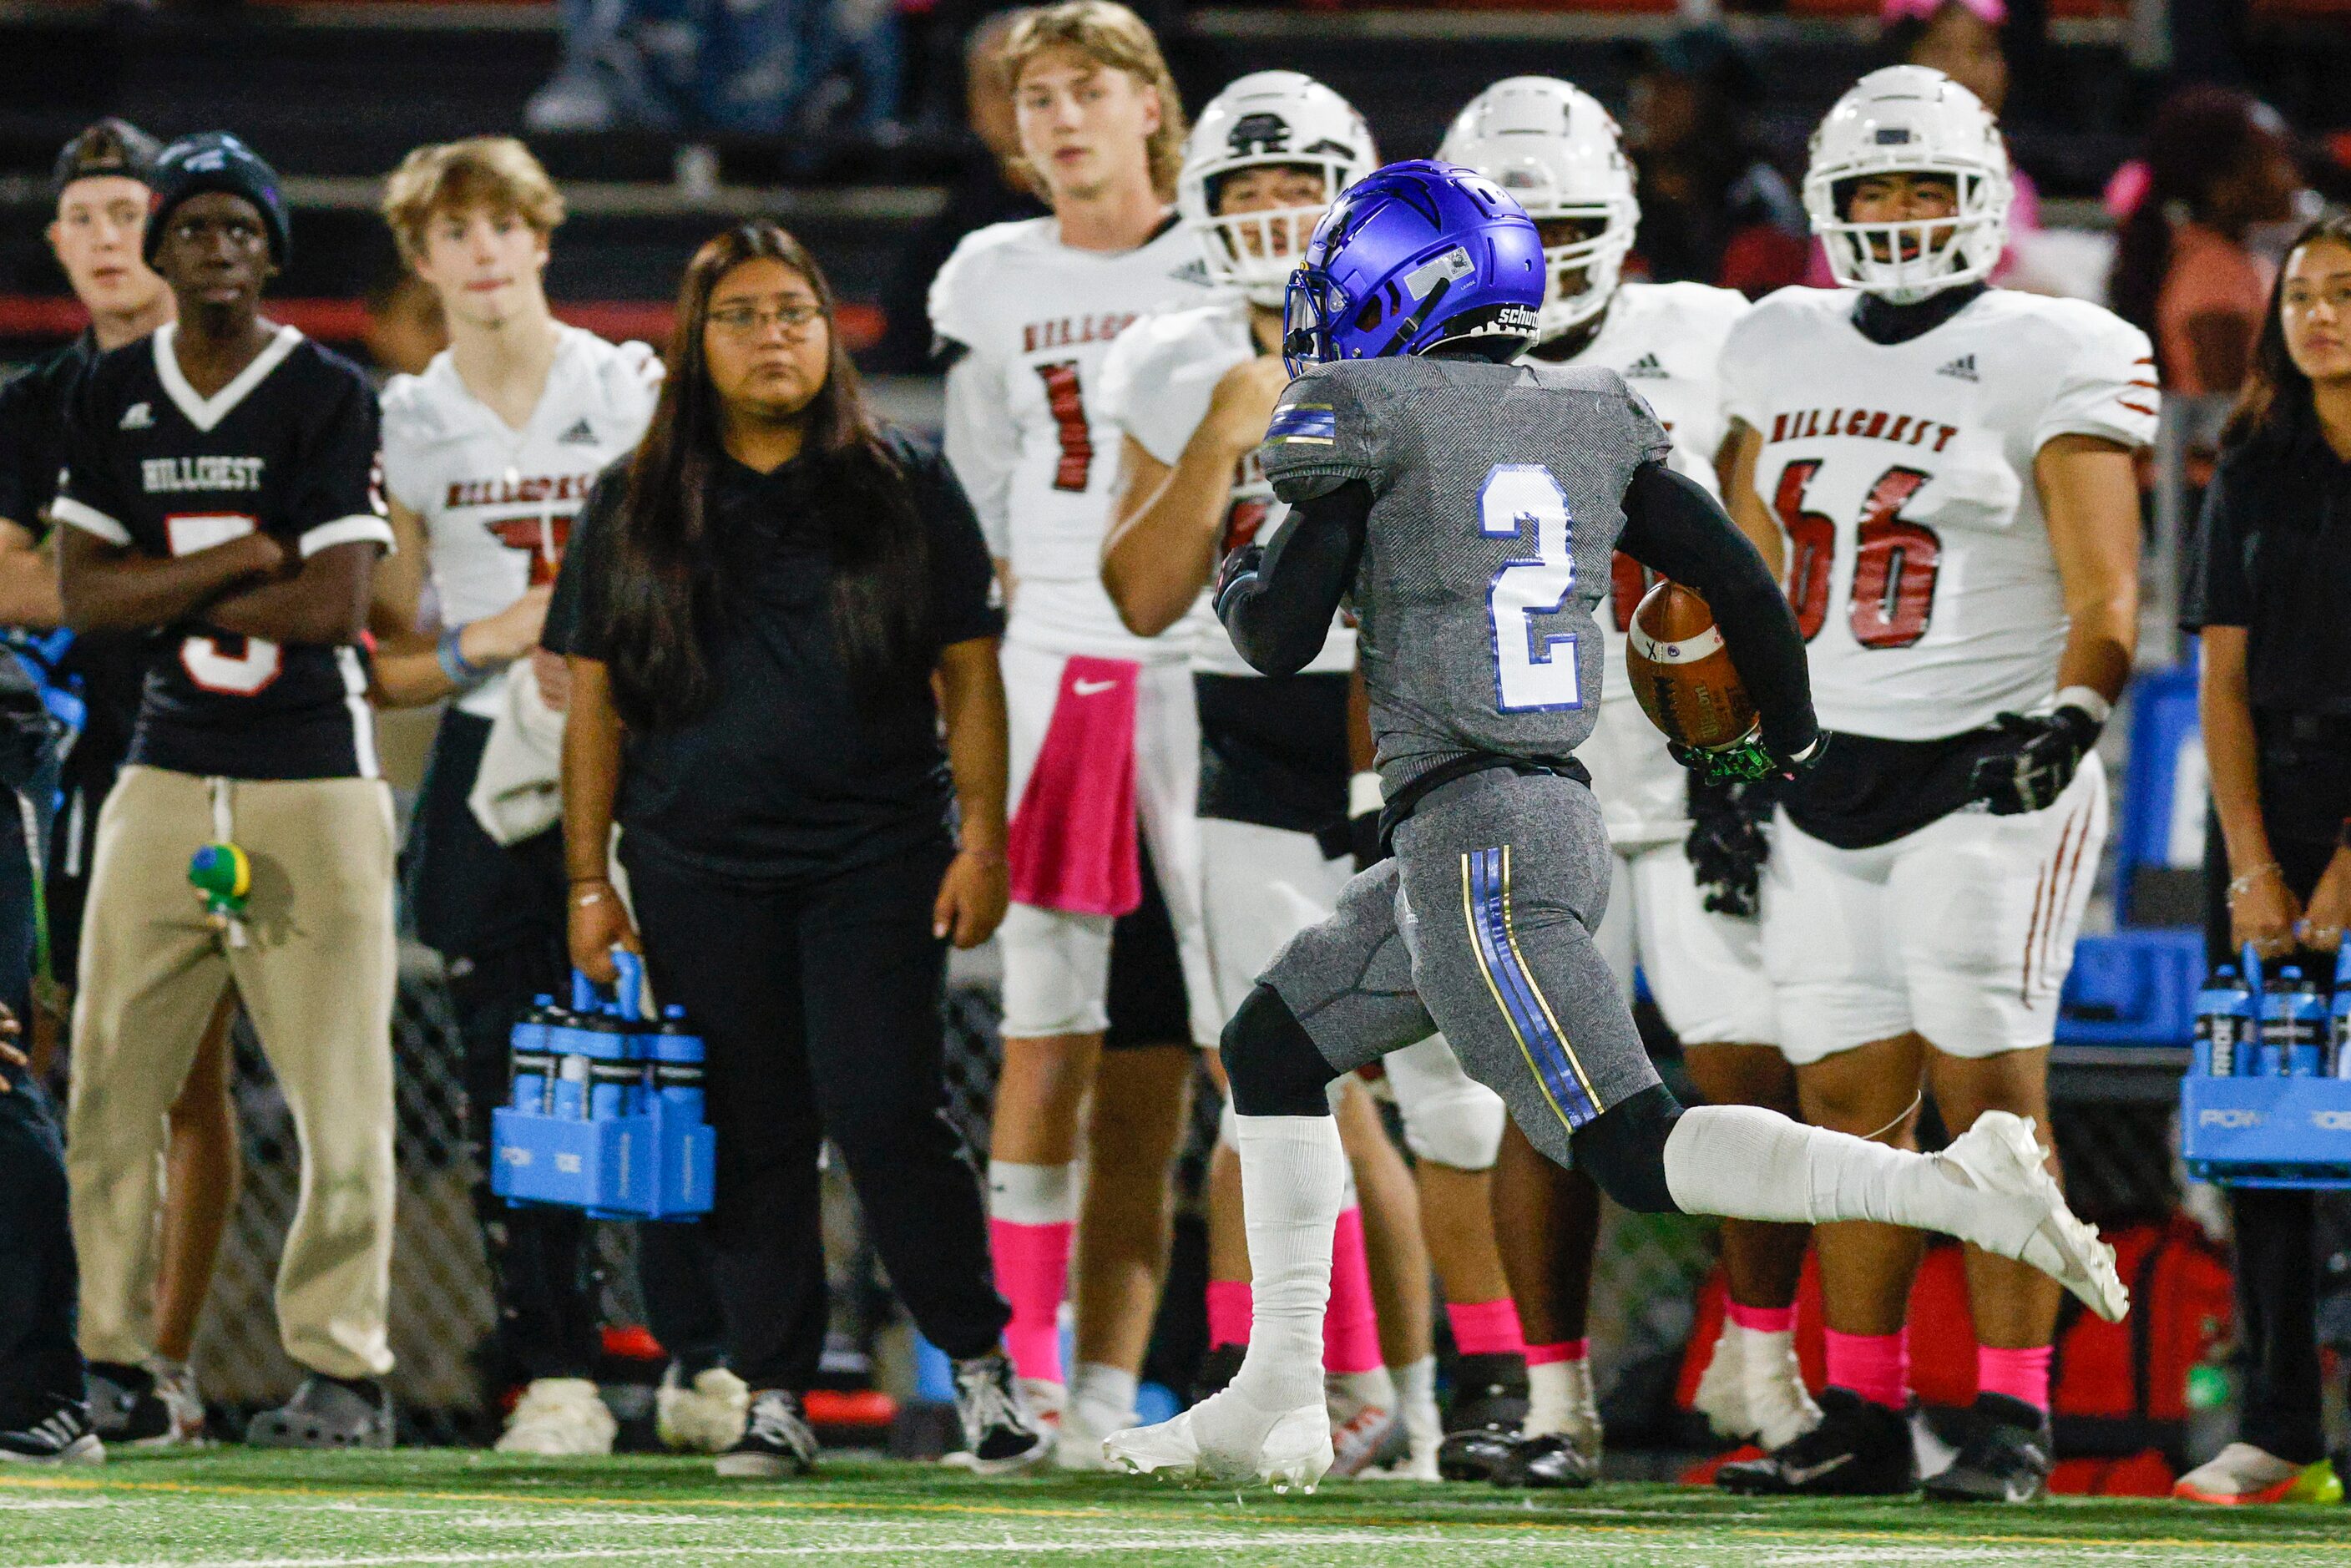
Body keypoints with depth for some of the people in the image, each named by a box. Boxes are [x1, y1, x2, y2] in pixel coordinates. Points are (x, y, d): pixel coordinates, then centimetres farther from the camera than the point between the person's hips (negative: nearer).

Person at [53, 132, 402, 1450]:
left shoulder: (331, 397, -3)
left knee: (339, 1092, -5)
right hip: (166, 781, 4)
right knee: (109, 1085, 3)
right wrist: (238, 561, -10)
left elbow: (334, 602, -12)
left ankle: (342, 1369, 2)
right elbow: (85, 596, 1)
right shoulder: (112, 400, 9)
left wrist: (172, 594, -5)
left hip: (314, 783, -4)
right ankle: (113, 1361, 11)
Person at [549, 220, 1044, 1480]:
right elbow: (595, 706, 10)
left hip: (876, 858, -2)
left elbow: (969, 677, 6)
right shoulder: (632, 510, 10)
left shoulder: (906, 491, 7)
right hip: (701, 874, 2)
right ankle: (775, 1400, 10)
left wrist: (982, 842, -2)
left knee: (884, 1119, -11)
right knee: (751, 1138, 3)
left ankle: (980, 1364, 4)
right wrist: (589, 883, 4)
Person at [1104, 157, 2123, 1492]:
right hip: (1563, 819, 8)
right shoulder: (1592, 420, 11)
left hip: (1467, 839, -8)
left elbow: (1282, 637, -6)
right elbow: (1737, 573, 11)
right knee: (1271, 1054, 22)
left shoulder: (1367, 418, -7)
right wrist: (1789, 741, 27)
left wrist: (1237, 586, 17)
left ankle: (1953, 1190, -29)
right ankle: (1277, 1405, 21)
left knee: (1637, 1154, -12)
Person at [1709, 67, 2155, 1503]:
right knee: (1850, 1095, 4)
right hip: (1829, 776, 5)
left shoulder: (2045, 365, -4)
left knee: (1990, 1086, -10)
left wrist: (2065, 719, -22)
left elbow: (2107, 599, -7)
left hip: (1985, 775, -5)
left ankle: (2013, 1423, -8)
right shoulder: (1787, 355, 13)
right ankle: (1863, 1418, 10)